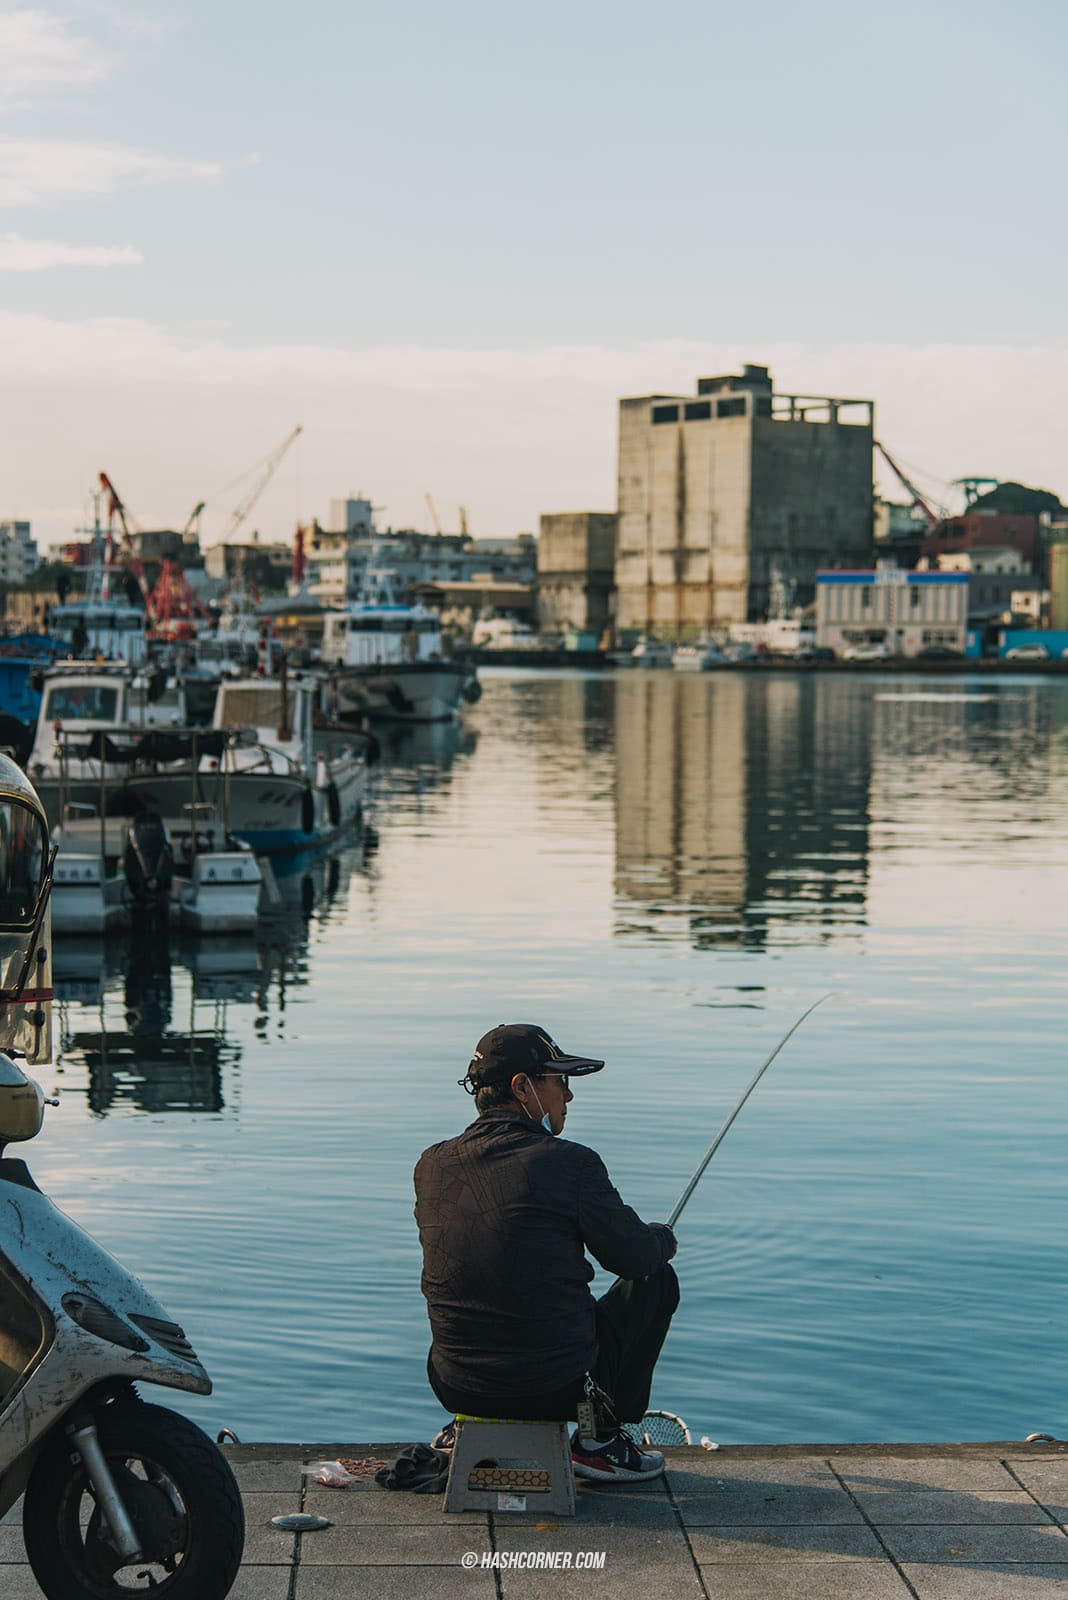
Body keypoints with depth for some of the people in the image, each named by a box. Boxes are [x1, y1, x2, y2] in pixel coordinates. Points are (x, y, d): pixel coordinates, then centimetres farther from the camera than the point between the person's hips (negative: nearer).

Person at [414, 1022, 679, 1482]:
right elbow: (634, 1255, -3)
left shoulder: (432, 1166, 2)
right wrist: (663, 1238, 22)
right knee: (656, 1281, 18)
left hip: (457, 1388, 5)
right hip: (560, 1388, -5)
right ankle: (599, 1439, 16)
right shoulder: (570, 1163, -13)